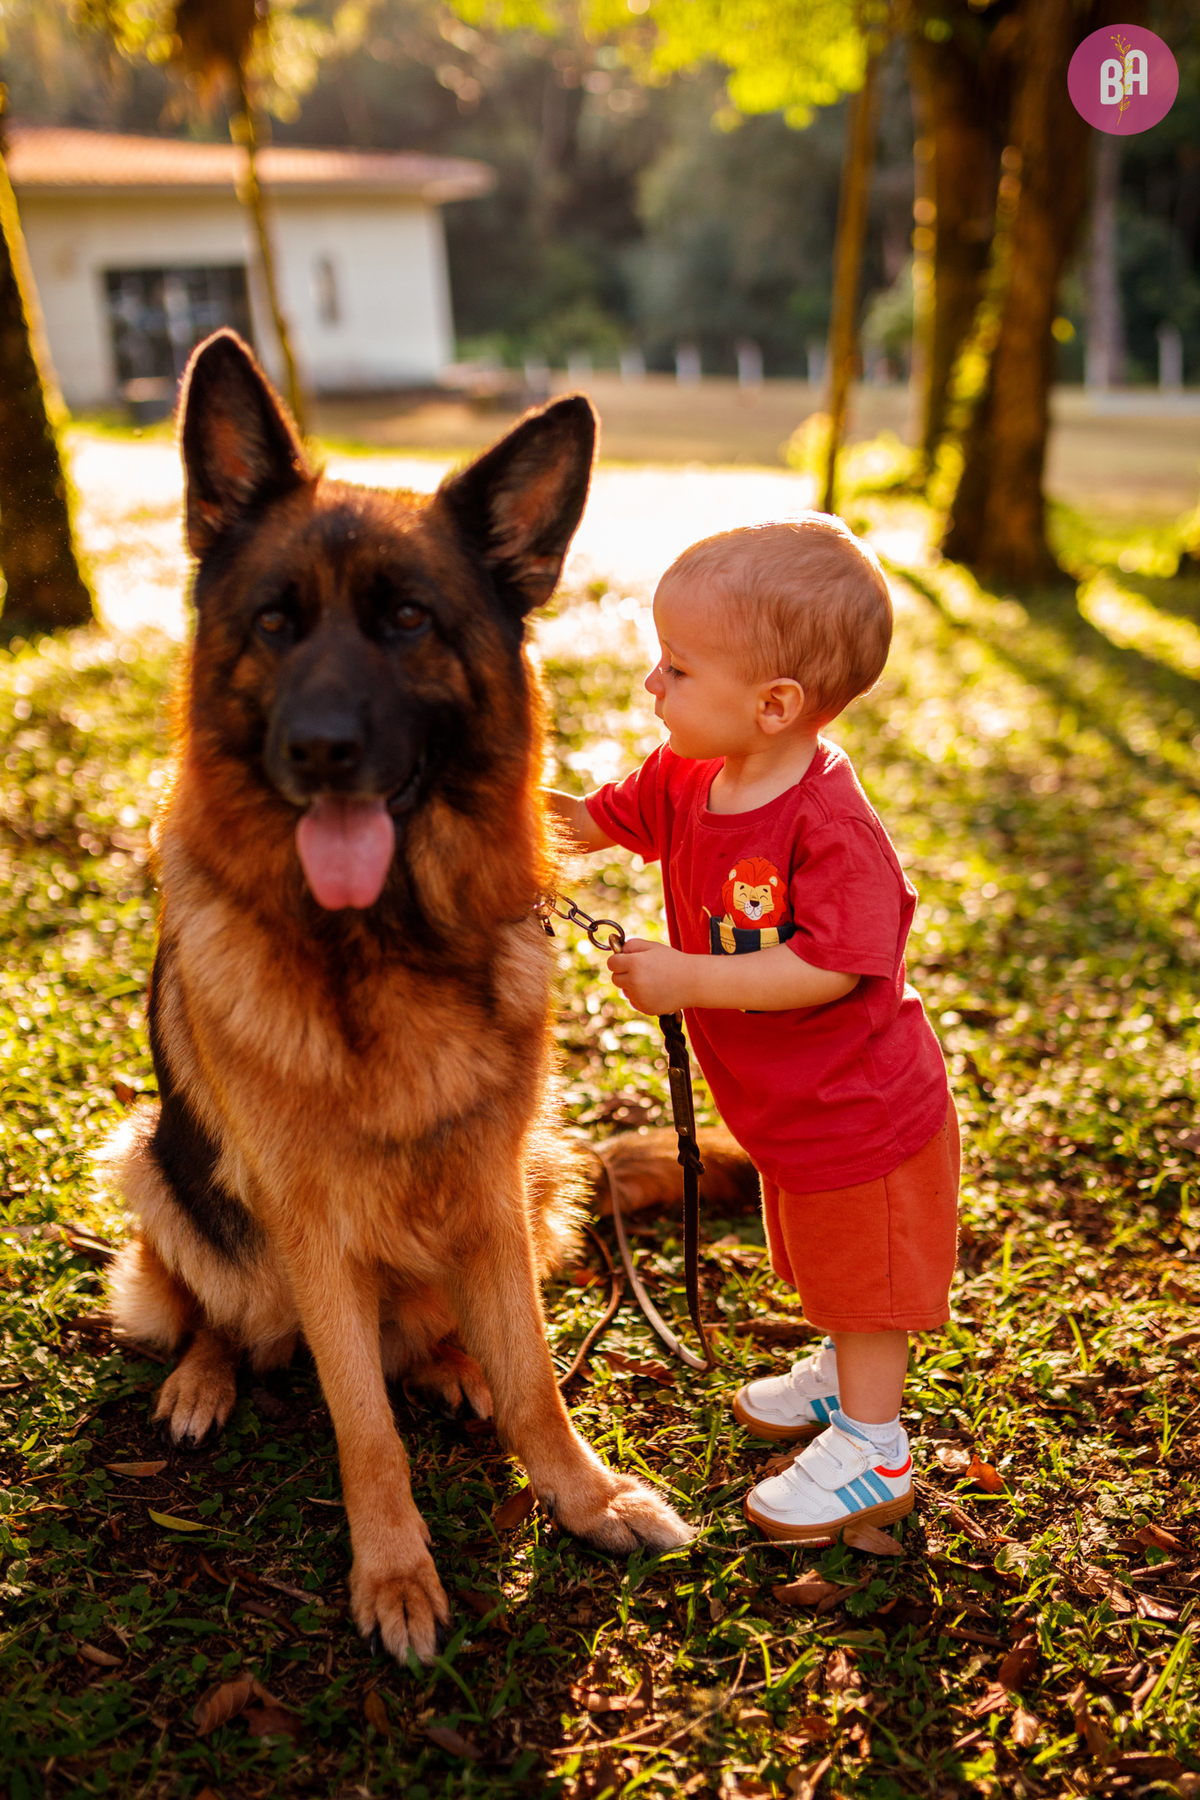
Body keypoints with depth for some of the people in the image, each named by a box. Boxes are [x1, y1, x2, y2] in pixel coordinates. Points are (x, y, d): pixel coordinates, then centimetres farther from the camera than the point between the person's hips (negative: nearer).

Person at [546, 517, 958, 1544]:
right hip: (790, 1111, 8)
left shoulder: (831, 825, -33)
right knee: (826, 1267, 29)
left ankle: (872, 1452, 29)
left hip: (862, 1118, -8)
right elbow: (599, 820, 6)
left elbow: (829, 967, -36)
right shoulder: (688, 777, -7)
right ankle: (846, 1374, 52)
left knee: (864, 1279, 11)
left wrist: (688, 979, -34)